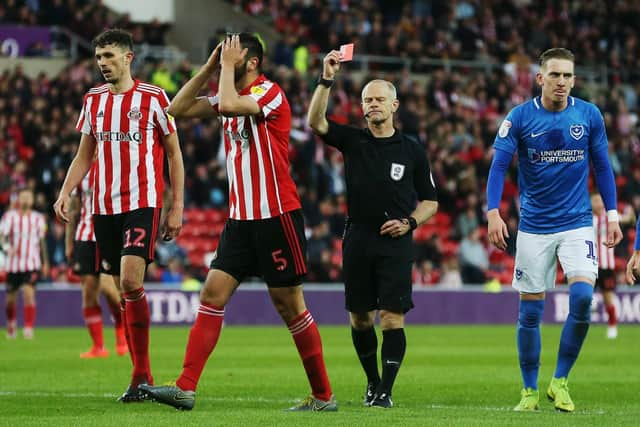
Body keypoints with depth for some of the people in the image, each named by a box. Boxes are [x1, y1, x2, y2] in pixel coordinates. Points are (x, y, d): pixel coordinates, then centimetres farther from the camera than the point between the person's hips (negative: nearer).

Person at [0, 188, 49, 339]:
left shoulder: (38, 218, 7)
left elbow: (42, 241, 15)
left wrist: (45, 263, 17)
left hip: (32, 264, 0)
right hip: (13, 264, 0)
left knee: (29, 293, -18)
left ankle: (29, 328, -16)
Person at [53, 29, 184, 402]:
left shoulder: (153, 98, -2)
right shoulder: (93, 100, 12)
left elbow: (174, 154, 3)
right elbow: (84, 155, 17)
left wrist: (177, 208, -2)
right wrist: (65, 194, 2)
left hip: (142, 203, -5)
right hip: (104, 206, 5)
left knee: (131, 280, -19)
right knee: (124, 291, 5)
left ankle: (141, 376, -13)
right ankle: (144, 377, 12)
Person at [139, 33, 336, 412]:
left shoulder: (270, 92, -12)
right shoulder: (231, 96, 13)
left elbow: (230, 104, -30)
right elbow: (178, 109, 11)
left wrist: (227, 66, -14)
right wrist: (210, 68, 5)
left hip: (277, 217, -8)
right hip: (240, 220, 8)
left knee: (289, 305, -2)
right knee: (212, 295, -2)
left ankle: (324, 396, 8)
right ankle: (186, 388, -6)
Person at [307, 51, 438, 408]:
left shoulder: (412, 150, 5)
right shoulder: (352, 140, 7)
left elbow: (430, 201, 11)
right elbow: (316, 122, -11)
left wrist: (409, 222, -7)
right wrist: (327, 80, -21)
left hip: (396, 242, -2)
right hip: (358, 240, 2)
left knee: (393, 318, -10)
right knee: (360, 319, 7)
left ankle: (385, 391, -7)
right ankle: (373, 382, 25)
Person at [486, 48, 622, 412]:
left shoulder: (589, 115, 0)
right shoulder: (520, 117, -5)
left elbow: (602, 165, 9)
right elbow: (499, 165, -6)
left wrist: (612, 214, 5)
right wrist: (494, 212, -18)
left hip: (577, 222, 0)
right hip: (534, 227, 0)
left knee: (583, 296, -18)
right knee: (530, 312, 3)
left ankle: (560, 381, -2)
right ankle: (530, 391, 17)